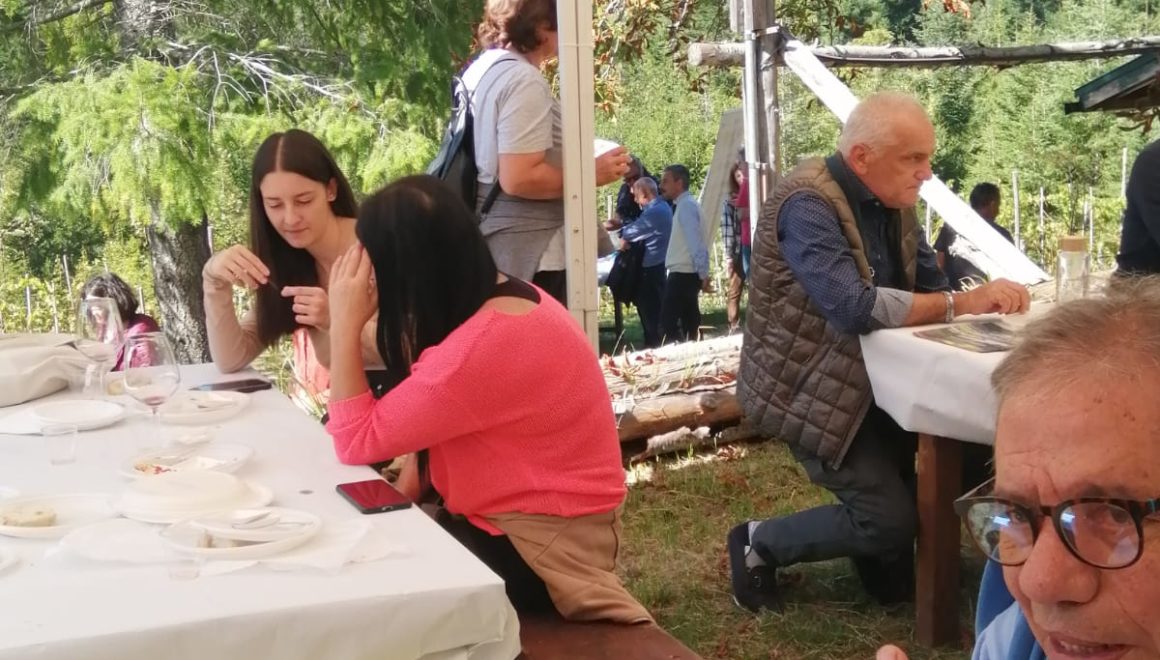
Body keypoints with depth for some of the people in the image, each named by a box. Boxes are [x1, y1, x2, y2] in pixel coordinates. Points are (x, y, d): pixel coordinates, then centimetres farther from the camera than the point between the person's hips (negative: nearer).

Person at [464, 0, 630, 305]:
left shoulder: (482, 70, 13)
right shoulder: (524, 80, -17)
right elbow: (518, 179, -24)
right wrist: (591, 173, -14)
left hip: (491, 247, 10)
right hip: (529, 254, -10)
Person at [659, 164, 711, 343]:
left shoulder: (686, 205, -15)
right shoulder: (685, 204, 15)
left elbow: (696, 242, -22)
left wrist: (703, 274, -24)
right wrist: (702, 274, 15)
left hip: (682, 274, -10)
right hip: (686, 273, 10)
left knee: (668, 322, -10)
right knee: (689, 321, 12)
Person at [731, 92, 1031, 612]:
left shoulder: (893, 202, 4)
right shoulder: (808, 204, -24)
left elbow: (930, 285, 4)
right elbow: (852, 307, -35)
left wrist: (987, 296, -17)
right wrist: (959, 304, -30)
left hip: (870, 381, 9)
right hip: (807, 391, -9)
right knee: (890, 520, -12)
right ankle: (760, 542, 9)